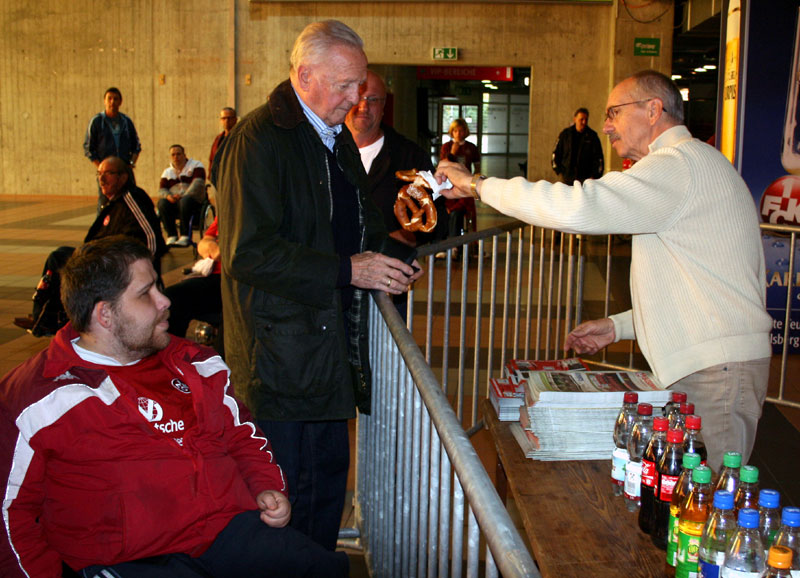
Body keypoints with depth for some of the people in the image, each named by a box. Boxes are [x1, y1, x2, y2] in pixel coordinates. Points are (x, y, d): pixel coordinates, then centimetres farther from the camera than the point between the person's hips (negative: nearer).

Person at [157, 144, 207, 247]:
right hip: (174, 203, 4)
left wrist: (184, 195, -22)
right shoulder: (167, 172, 21)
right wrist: (168, 196, -14)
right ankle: (171, 236, -27)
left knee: (185, 201, -38)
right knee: (162, 203, -28)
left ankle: (186, 237, -37)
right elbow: (162, 189, 10)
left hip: (194, 201, -4)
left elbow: (198, 183, -9)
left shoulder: (196, 165, 7)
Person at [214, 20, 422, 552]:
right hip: (282, 355, -9)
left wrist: (389, 257, 5)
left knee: (330, 476, 19)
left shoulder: (339, 138, 14)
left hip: (333, 345, 9)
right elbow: (247, 253, -23)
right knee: (287, 494, 2)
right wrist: (348, 270, -22)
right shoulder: (259, 140, -15)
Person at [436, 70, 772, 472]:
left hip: (717, 370, -10)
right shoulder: (692, 164, 23)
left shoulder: (680, 163, -12)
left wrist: (480, 184, -15)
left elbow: (576, 208, -27)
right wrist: (619, 326, 19)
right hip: (700, 363, 10)